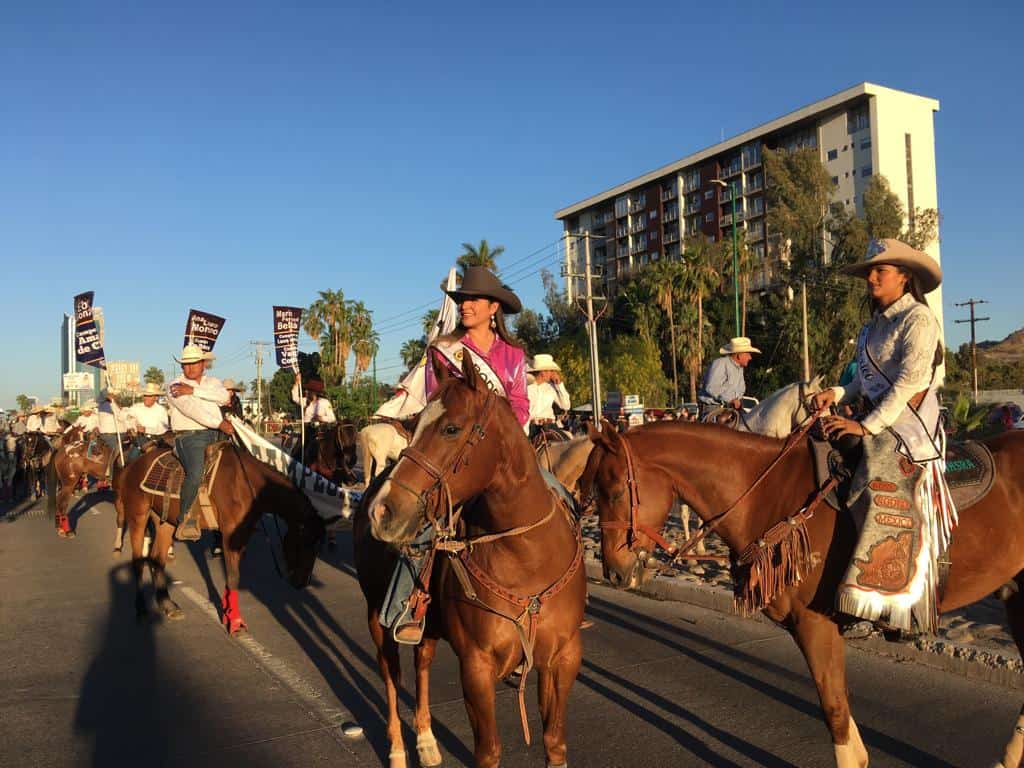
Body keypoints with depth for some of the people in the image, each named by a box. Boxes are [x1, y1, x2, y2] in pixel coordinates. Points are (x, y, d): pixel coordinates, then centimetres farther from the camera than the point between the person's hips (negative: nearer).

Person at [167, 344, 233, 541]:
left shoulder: (213, 382, 17)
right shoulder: (176, 386, 2)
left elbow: (224, 396, -6)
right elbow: (192, 410, -13)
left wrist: (193, 390, -14)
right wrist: (220, 423, -20)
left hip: (215, 436, 6)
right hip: (190, 437, -6)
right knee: (195, 474, -30)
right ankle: (185, 518, -16)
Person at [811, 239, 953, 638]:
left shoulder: (918, 318, -6)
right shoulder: (876, 323, 19)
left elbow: (909, 381, -16)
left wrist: (866, 426, -21)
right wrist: (837, 394, 1)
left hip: (908, 423, -8)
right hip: (876, 419, 9)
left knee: (883, 490, -23)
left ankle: (880, 604, -21)